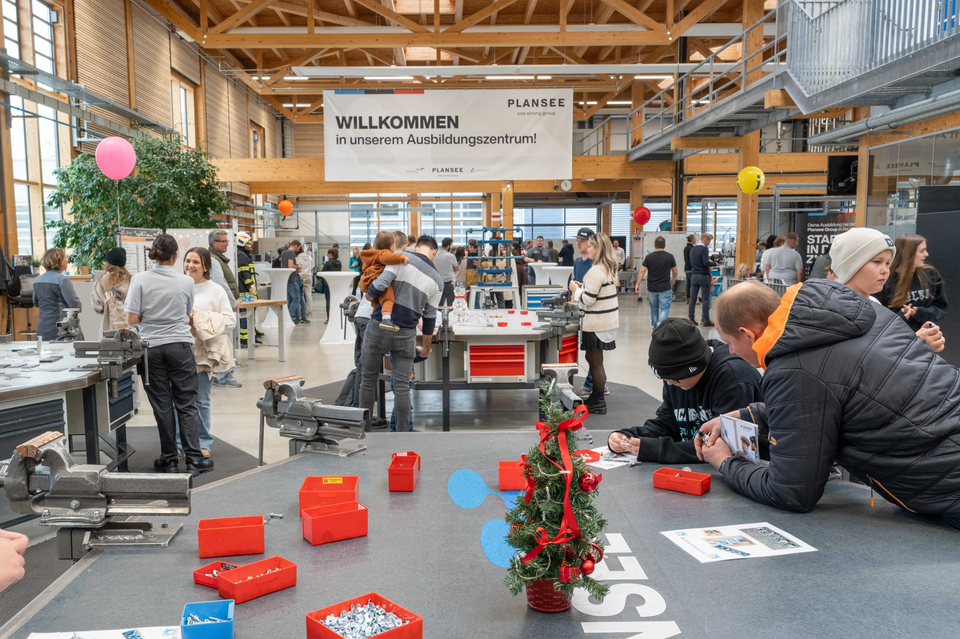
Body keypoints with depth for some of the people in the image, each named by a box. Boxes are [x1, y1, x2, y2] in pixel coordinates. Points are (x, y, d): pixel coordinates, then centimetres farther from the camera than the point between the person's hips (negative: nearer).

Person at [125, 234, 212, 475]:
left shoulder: (140, 280, -6)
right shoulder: (186, 282, -3)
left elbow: (132, 319, -8)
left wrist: (148, 317, 12)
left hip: (152, 348, 0)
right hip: (180, 346, 0)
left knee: (162, 405, 8)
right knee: (186, 404, 6)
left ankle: (169, 460, 16)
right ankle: (194, 459, 4)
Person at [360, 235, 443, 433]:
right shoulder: (437, 279, 6)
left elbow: (380, 285, -14)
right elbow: (429, 317, 11)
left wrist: (369, 295, 10)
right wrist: (426, 347, 24)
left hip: (379, 327, -1)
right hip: (406, 334, 1)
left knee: (369, 379, 12)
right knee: (402, 386, 5)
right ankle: (402, 434, 8)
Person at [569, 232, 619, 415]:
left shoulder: (596, 271, -20)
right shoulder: (609, 268, 11)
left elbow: (588, 299, -21)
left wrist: (576, 290, -5)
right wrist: (582, 287, 14)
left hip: (596, 323, -10)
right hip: (608, 320, 10)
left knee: (595, 362, -1)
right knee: (593, 359, 19)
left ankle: (598, 403, 8)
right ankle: (595, 397, 28)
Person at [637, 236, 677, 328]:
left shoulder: (649, 257, -3)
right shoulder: (670, 256, -4)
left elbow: (642, 271, -9)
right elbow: (675, 272, 6)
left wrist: (637, 284, -3)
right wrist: (673, 280, 26)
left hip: (652, 288, 2)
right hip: (665, 288, -2)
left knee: (654, 309, 17)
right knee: (665, 309, -1)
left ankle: (655, 329, 26)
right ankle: (660, 324, -26)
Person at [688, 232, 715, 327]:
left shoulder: (692, 249, 10)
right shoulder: (704, 249, -13)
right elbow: (706, 262, -22)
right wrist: (713, 264, -5)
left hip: (694, 275, 7)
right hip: (704, 276, -7)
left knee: (692, 298, 7)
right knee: (706, 299, -1)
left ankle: (691, 319, 9)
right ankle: (706, 320, 0)